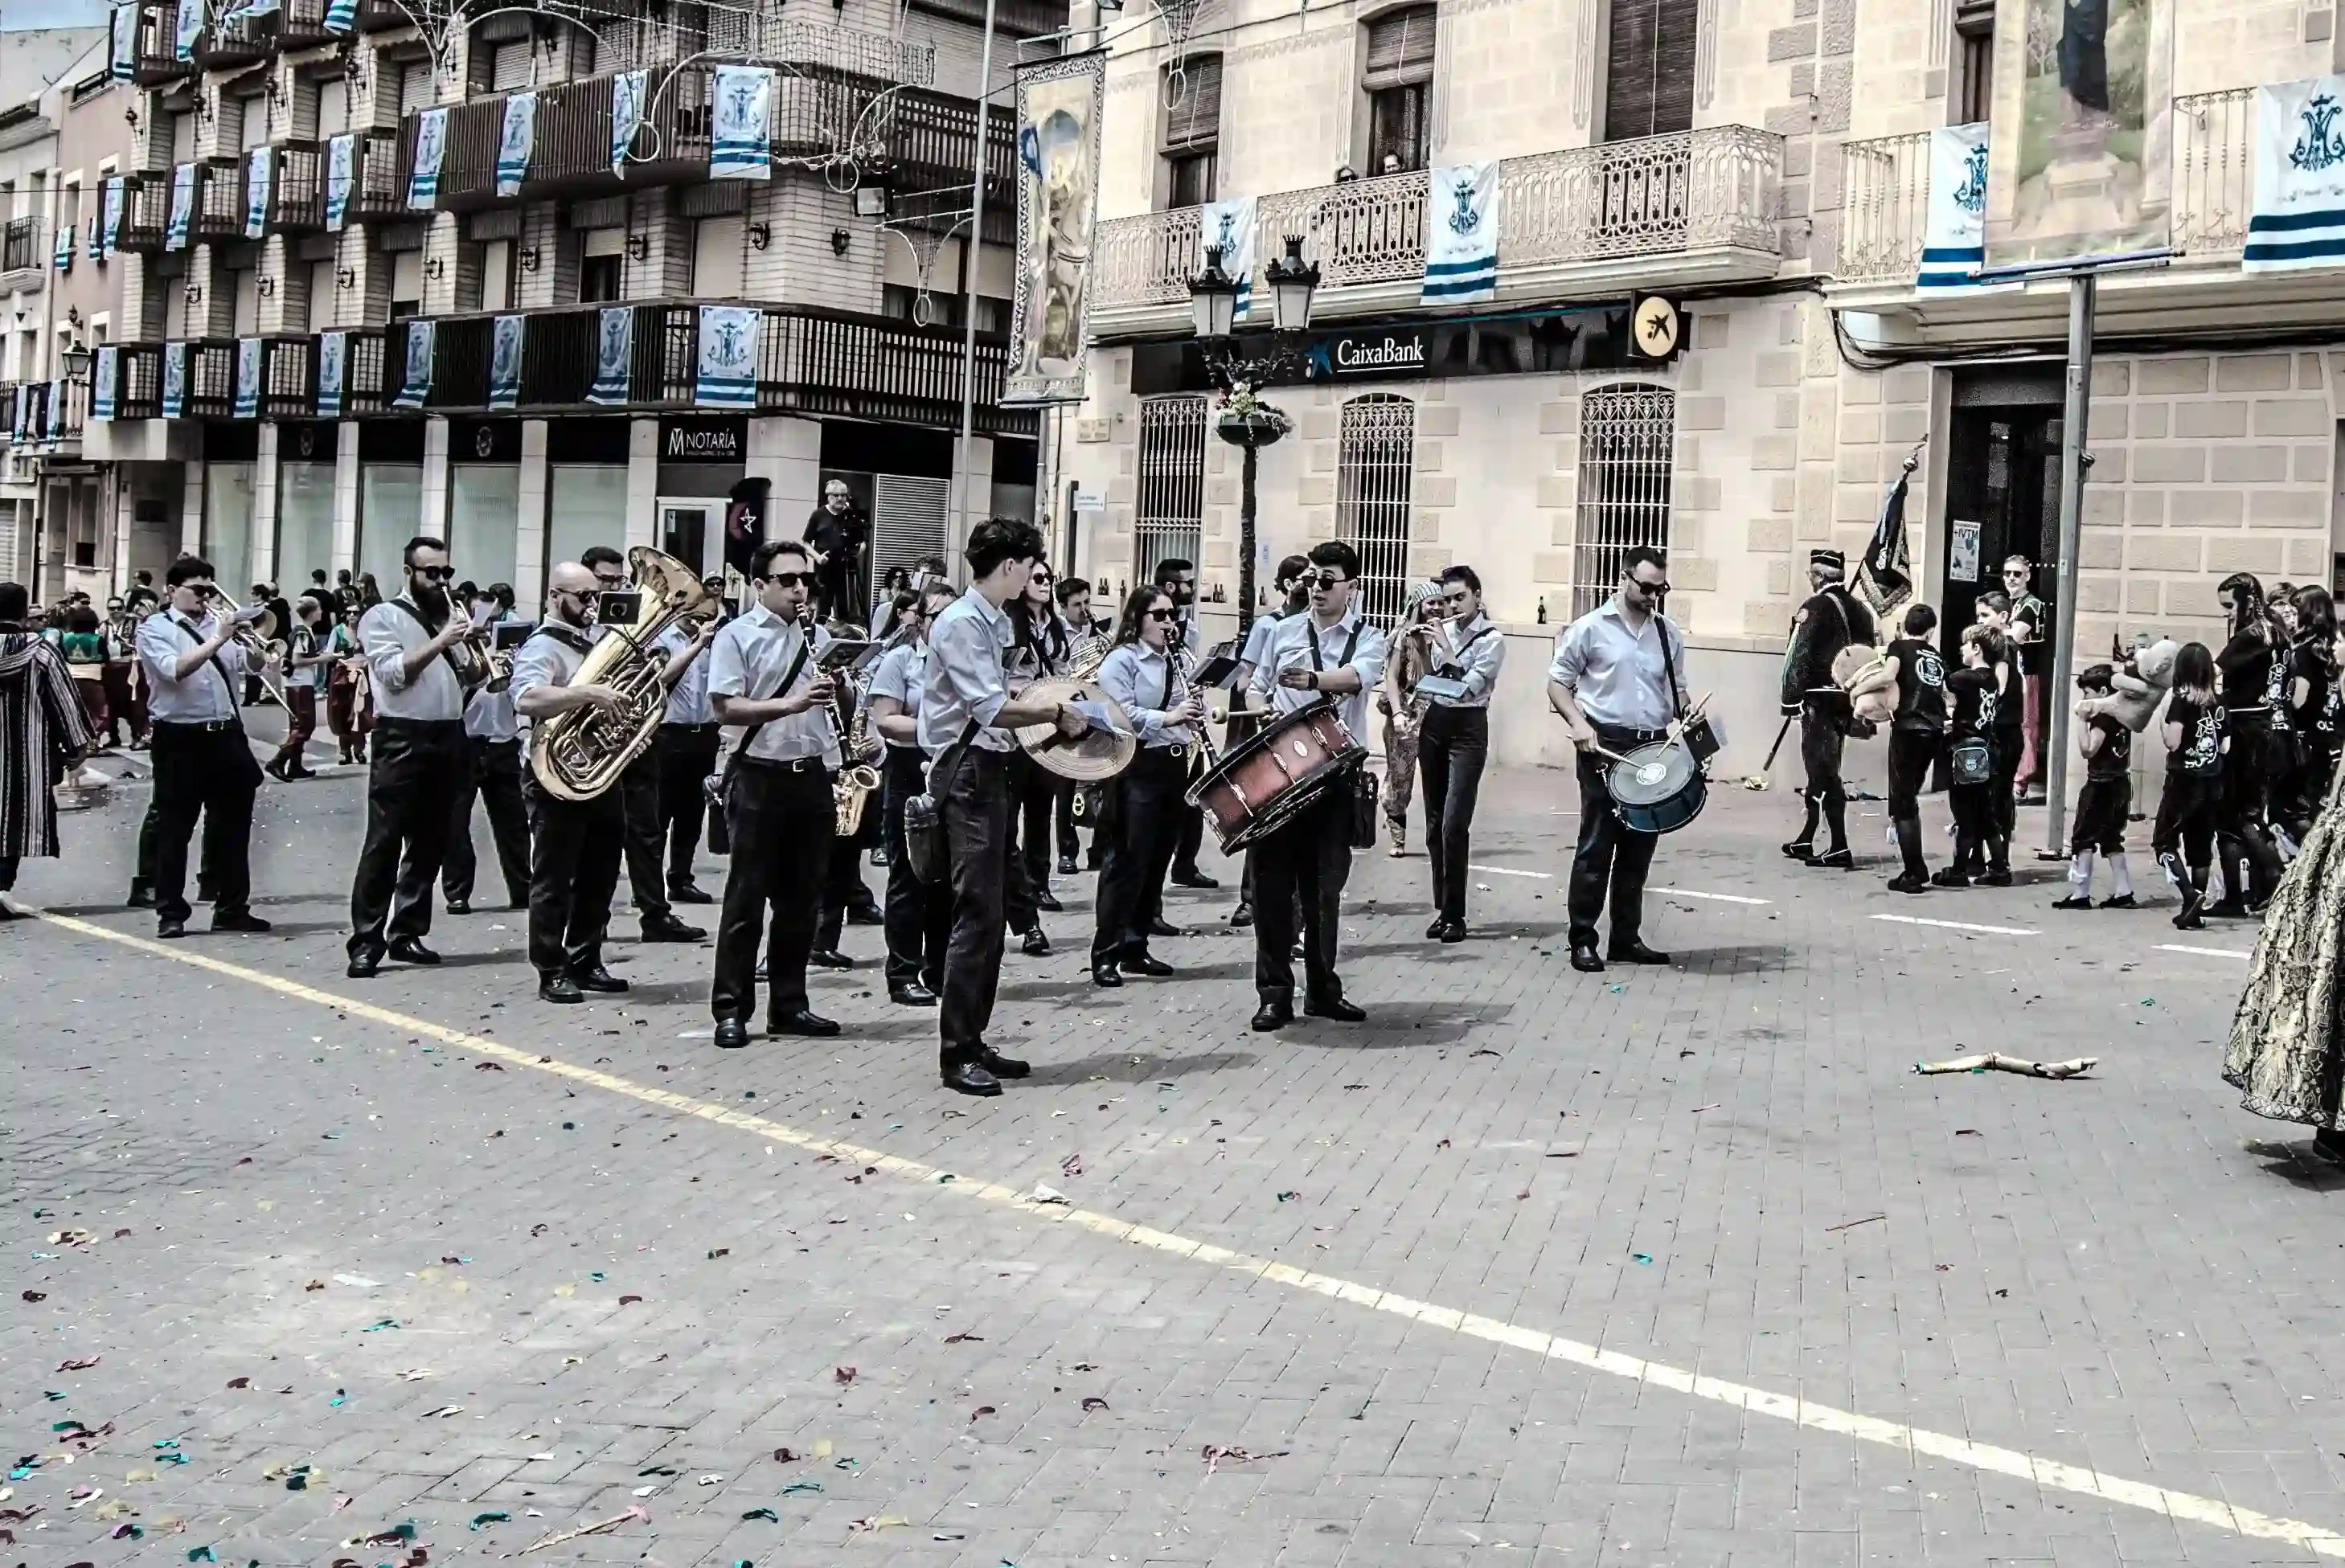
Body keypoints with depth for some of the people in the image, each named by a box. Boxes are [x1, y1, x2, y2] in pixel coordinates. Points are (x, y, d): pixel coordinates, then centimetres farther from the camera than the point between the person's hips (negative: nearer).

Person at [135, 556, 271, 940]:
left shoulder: (222, 622, 14)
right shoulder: (155, 628, -1)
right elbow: (175, 669, -17)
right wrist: (217, 640, -21)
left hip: (227, 736, 5)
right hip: (180, 740, -5)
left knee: (232, 826, 9)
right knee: (174, 829, 1)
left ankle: (232, 908, 17)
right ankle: (171, 913, 6)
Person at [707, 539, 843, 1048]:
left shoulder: (818, 635, 13)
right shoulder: (737, 636, -4)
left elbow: (838, 693, 24)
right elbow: (726, 708, -13)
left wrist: (831, 690, 1)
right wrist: (790, 704, -23)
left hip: (811, 775, 6)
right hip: (758, 776, -6)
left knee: (802, 897, 10)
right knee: (747, 897, -2)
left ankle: (789, 1002, 19)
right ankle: (731, 1008, 3)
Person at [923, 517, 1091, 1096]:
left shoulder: (995, 623, 16)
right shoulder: (961, 623, -14)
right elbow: (989, 709, -22)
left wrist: (1050, 699, 11)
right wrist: (1057, 714, -14)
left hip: (991, 770, 10)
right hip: (967, 771, -10)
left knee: (989, 914, 12)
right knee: (977, 914, -11)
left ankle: (973, 1042, 18)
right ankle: (956, 1055, -7)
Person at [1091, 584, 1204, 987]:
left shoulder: (1176, 660, 17)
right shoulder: (1121, 660, -6)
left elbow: (1192, 710, 22)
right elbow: (1120, 713, -18)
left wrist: (1194, 711, -1)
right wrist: (1168, 717, -28)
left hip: (1174, 766, 8)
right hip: (1136, 768, -8)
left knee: (1157, 863, 10)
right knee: (1127, 863, -8)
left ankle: (1135, 949, 19)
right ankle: (1105, 955, -5)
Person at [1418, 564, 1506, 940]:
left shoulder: (1492, 640, -6)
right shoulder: (1442, 631, 8)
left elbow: (1468, 687, -18)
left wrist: (1446, 647, -16)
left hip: (1467, 728, -6)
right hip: (1434, 723, 6)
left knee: (1454, 824, -13)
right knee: (1435, 823, 7)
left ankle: (1455, 915, -8)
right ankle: (1441, 908, 15)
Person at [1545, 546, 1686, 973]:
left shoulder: (1669, 634, 11)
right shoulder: (1590, 628, -3)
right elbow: (1558, 682, 1)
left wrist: (1684, 716, 0)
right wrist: (1578, 723, -14)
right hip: (1604, 746, -5)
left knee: (1639, 847, 10)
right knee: (1596, 846, -4)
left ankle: (1627, 937, 19)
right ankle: (1582, 941, 1)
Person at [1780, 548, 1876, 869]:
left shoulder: (1815, 607, -11)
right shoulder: (1859, 608, 12)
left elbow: (1799, 656, -16)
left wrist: (1792, 698, -14)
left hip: (1820, 699, -8)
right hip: (1847, 699, 8)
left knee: (1823, 770, -6)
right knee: (1823, 767, 16)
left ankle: (1839, 848, -10)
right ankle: (1805, 841, 24)